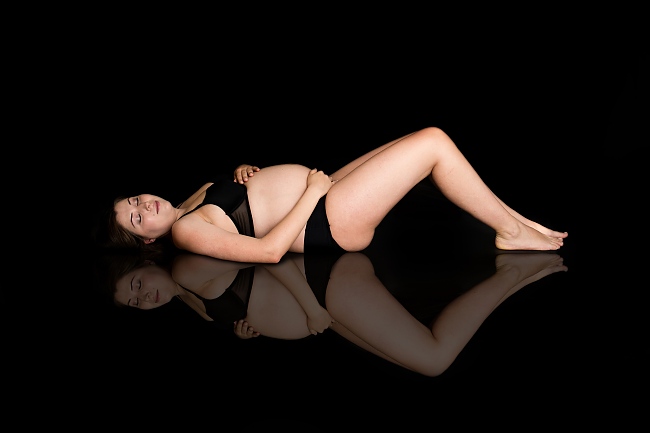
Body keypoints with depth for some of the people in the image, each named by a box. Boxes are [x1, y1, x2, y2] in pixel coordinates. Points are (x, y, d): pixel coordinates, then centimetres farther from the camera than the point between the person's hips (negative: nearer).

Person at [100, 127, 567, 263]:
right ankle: (511, 233, -2)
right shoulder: (187, 231, -15)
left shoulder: (194, 200, 11)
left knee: (428, 141, 6)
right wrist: (312, 193, -17)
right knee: (433, 142, -15)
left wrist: (241, 172, 2)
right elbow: (268, 250, -22)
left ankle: (515, 218, 13)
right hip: (328, 221, -10)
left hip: (321, 192, 10)